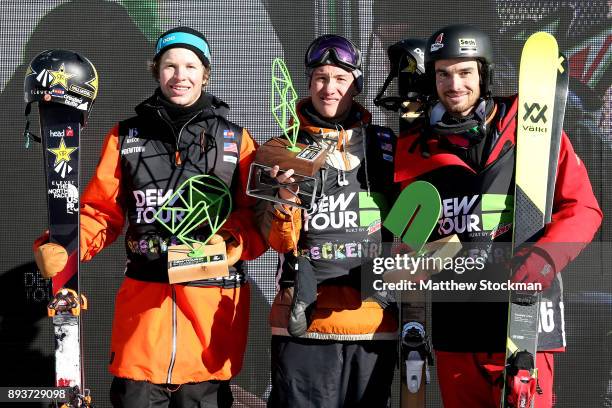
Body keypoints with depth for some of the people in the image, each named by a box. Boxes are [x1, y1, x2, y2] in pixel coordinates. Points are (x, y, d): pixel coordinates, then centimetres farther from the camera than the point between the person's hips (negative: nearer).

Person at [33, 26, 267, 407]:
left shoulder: (236, 140, 9)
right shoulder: (127, 136, 12)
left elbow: (258, 216, 4)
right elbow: (102, 211, 10)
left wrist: (233, 242, -16)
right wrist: (61, 247, -8)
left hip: (212, 302, -1)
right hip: (144, 298, 1)